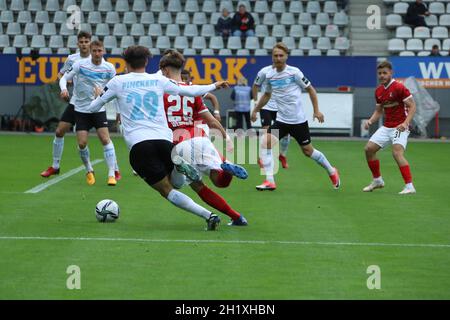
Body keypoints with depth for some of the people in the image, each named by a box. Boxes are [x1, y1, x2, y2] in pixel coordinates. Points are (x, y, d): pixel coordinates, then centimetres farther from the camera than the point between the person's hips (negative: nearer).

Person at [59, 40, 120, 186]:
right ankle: (89, 171, 19)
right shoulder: (80, 65, -9)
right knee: (82, 143, -6)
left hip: (99, 108, 0)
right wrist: (64, 89, -25)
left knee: (105, 139, -14)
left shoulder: (109, 68, -4)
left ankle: (112, 174, -10)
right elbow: (64, 78, -3)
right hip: (81, 108, 0)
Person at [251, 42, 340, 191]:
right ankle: (270, 181, -13)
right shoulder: (268, 74, 1)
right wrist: (255, 110, 16)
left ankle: (331, 171, 32)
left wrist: (316, 110, -3)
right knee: (265, 143, -16)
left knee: (307, 151, 6)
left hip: (298, 120, -4)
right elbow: (267, 94, 20)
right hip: (281, 120, 4)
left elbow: (310, 89, 0)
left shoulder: (294, 72, -11)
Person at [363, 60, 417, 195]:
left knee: (397, 152, -25)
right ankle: (377, 180, 22)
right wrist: (370, 121, 0)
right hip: (386, 127, 8)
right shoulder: (379, 91, 9)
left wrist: (405, 123, -26)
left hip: (400, 127, -8)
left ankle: (409, 186, -24)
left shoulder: (399, 87, -13)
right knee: (369, 149, 5)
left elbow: (412, 106, -14)